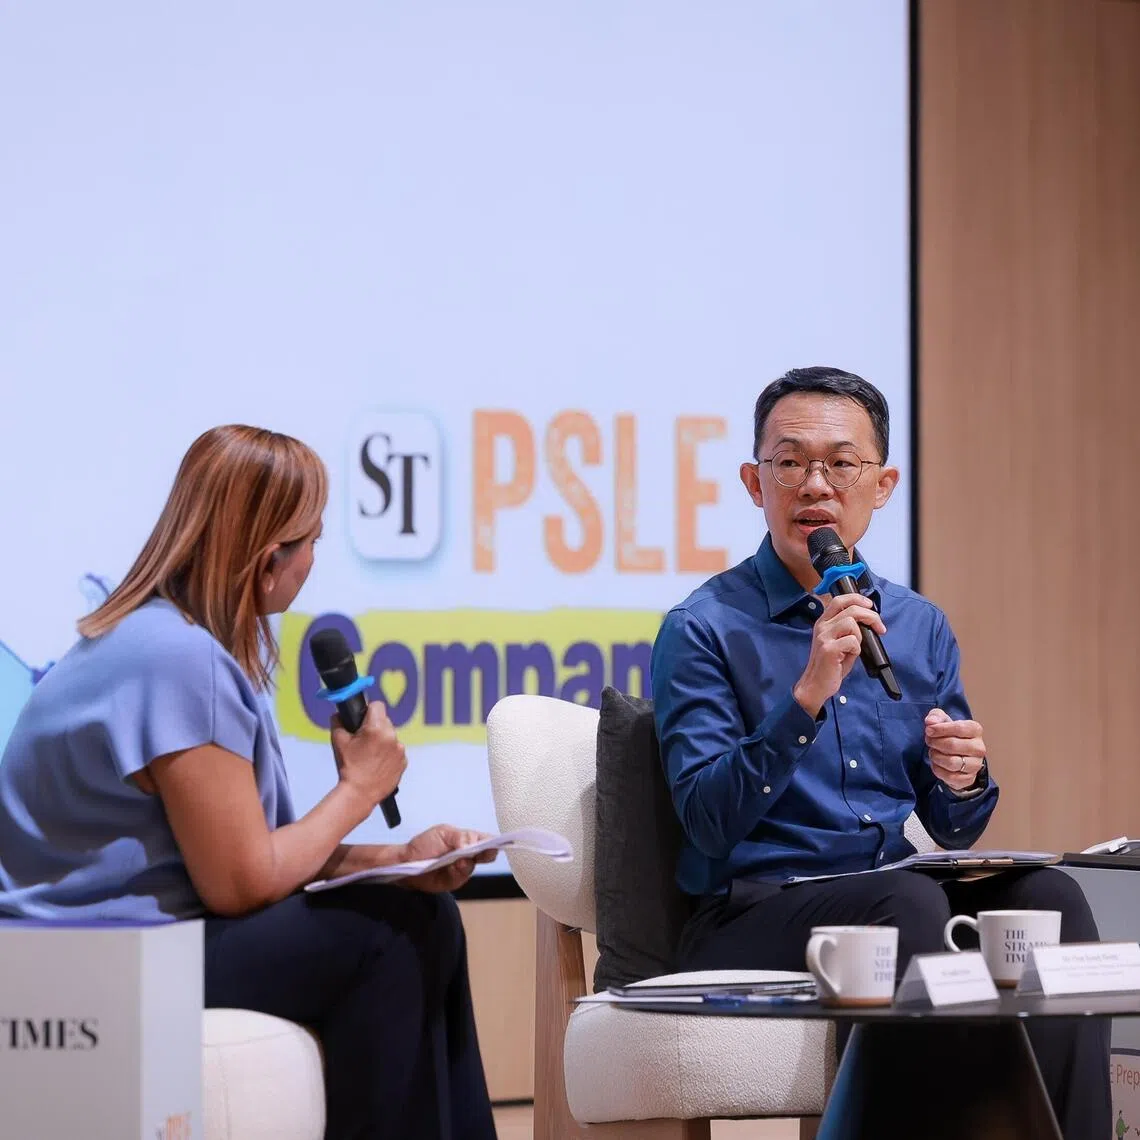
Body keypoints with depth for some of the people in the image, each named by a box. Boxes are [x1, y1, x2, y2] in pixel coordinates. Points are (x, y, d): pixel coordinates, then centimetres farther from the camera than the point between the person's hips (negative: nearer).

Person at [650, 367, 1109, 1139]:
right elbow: (709, 821, -13)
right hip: (752, 914, -5)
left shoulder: (920, 626, 15)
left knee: (1046, 897, -23)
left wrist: (964, 780, -7)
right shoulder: (704, 630, -2)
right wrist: (807, 698, -23)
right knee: (908, 902, -34)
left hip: (898, 897, 5)